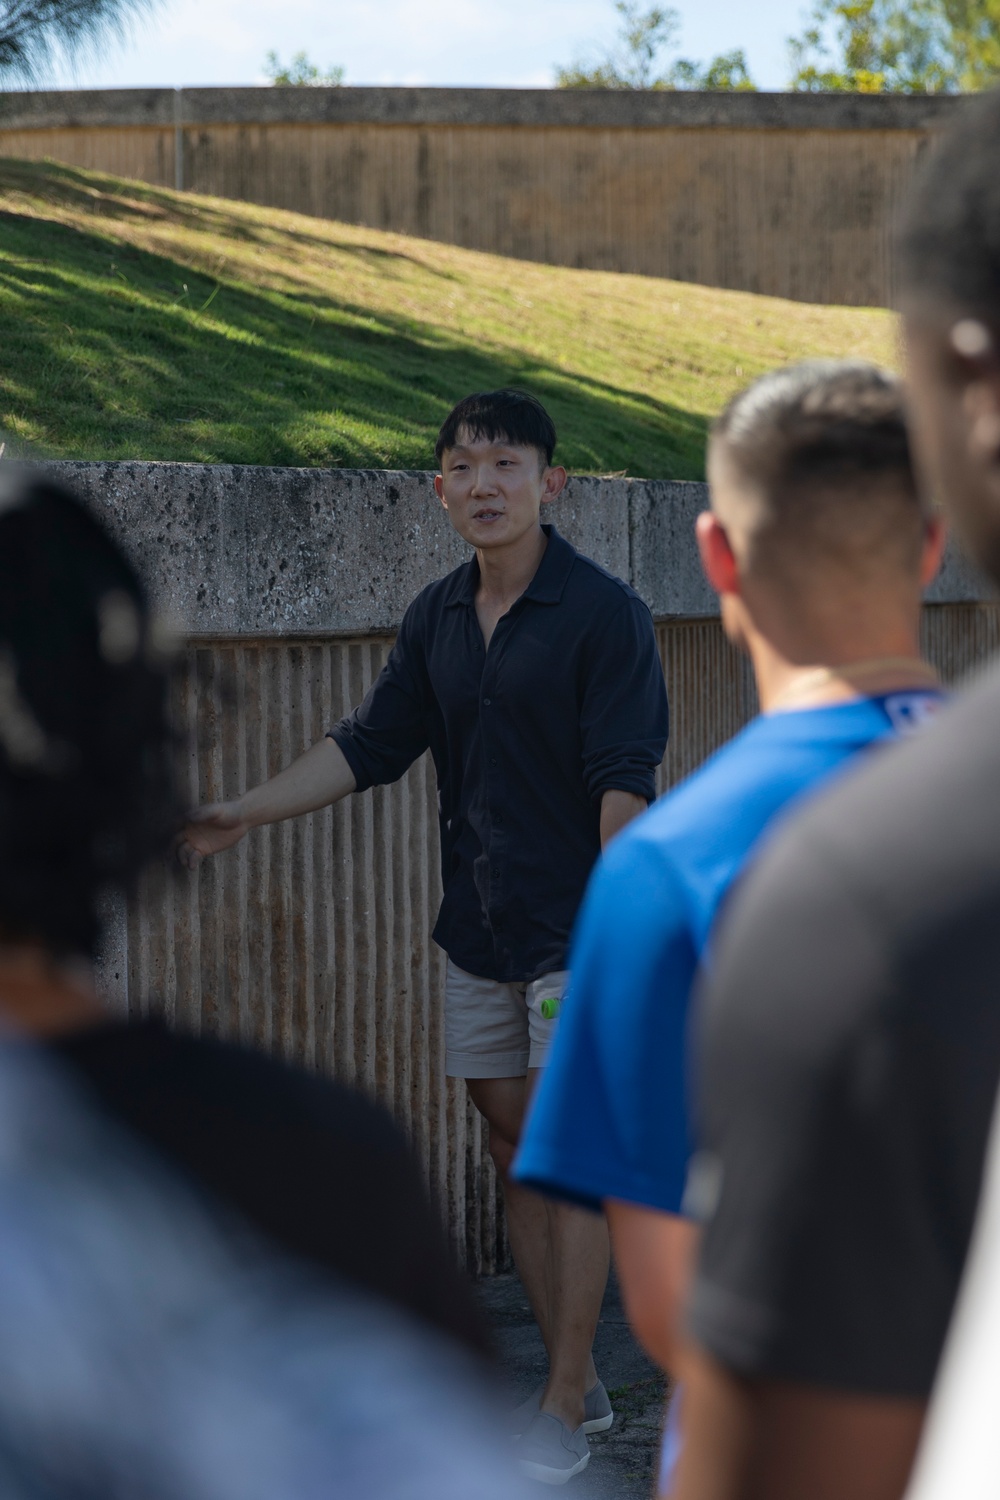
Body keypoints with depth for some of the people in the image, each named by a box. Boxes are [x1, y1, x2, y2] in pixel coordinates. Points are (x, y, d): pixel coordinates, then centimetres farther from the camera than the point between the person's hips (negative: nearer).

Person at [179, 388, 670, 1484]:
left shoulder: (602, 612, -11)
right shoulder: (437, 619, 7)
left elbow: (625, 781, -15)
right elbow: (372, 745, 11)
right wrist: (245, 813, 3)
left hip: (574, 927, -6)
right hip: (477, 928, 7)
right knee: (511, 1146, 10)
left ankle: (566, 1410, 5)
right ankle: (572, 1379, 22)